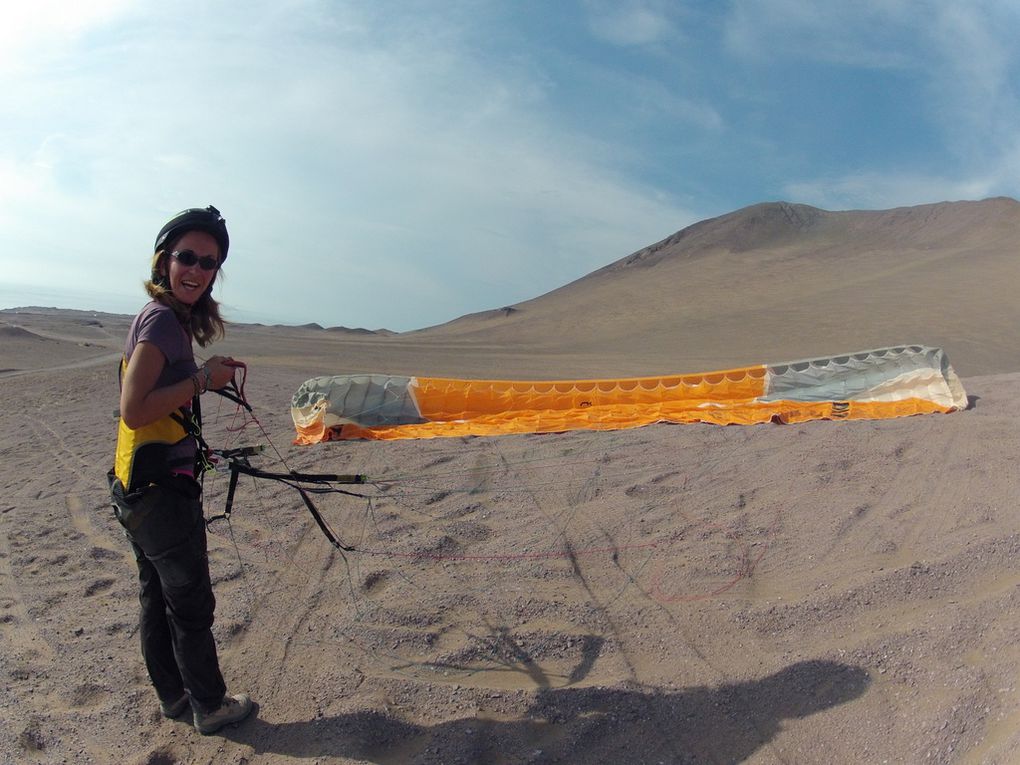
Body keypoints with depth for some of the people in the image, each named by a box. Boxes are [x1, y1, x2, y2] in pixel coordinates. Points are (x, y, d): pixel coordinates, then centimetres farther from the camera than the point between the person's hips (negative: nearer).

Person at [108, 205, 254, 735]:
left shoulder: (167, 318, 9)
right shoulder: (162, 320, -19)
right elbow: (134, 410, -26)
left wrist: (206, 376, 8)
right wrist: (203, 379, -21)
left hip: (138, 488, 10)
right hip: (162, 491, -10)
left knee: (158, 598, 20)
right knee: (191, 605, 6)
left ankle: (173, 695, 37)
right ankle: (210, 707, 23)